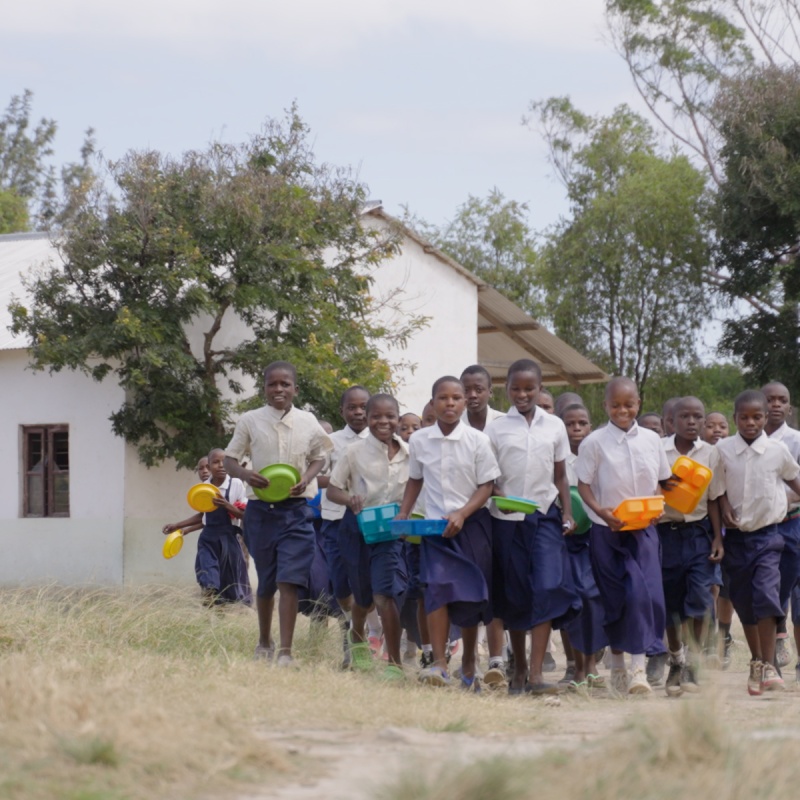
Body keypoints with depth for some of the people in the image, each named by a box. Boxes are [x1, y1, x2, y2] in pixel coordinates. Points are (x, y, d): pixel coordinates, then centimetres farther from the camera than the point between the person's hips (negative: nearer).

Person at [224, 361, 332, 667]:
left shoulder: (308, 421, 1)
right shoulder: (250, 421, 0)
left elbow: (319, 456, 12)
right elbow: (230, 458, 3)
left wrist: (306, 478, -9)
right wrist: (245, 474, -19)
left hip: (296, 509, -1)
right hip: (261, 510, 1)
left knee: (289, 580, -11)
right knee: (265, 582, 12)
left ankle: (285, 652, -12)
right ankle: (264, 642, 33)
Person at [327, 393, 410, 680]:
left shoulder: (409, 454, -5)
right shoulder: (356, 451, -9)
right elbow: (332, 488, -3)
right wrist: (349, 500, -24)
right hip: (358, 526, 1)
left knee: (385, 594, -17)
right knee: (363, 595, 17)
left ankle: (394, 664, -11)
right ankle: (357, 640, 50)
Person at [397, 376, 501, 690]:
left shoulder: (477, 440, -7)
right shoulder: (419, 441, 1)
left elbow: (486, 486, -5)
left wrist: (461, 514, -17)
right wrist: (403, 514, 6)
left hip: (471, 524, -1)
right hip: (435, 524, 1)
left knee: (471, 595, 6)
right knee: (438, 587, -17)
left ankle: (469, 663, 24)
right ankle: (439, 664, -19)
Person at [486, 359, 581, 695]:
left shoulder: (554, 426, 6)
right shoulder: (496, 429, 2)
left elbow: (560, 476, 10)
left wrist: (567, 513, 1)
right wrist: (498, 495, -17)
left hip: (545, 516, 0)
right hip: (507, 520, 0)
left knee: (547, 588, -14)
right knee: (514, 594, 6)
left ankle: (537, 673, -17)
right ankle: (519, 669, 19)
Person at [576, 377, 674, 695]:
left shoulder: (651, 440, 3)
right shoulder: (595, 442, -5)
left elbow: (663, 481, 13)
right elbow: (583, 484, -5)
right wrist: (601, 511, -22)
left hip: (643, 528, 1)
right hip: (607, 529, -1)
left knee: (644, 592, -13)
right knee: (614, 596, 5)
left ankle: (638, 666, -11)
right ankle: (617, 664, 21)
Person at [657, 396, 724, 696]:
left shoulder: (710, 454, 2)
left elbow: (714, 499, 6)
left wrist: (718, 538, 0)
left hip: (699, 532, 0)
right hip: (666, 533, 0)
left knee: (701, 596, -12)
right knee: (670, 601, 8)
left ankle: (692, 662, -3)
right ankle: (676, 660, 26)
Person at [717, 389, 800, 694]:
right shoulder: (723, 449, -2)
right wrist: (724, 507, -6)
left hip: (767, 534, -2)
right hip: (736, 535, 2)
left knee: (766, 594, -17)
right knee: (743, 601, 7)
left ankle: (769, 666, -13)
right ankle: (756, 663, 22)